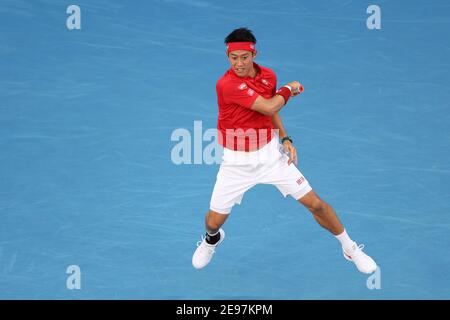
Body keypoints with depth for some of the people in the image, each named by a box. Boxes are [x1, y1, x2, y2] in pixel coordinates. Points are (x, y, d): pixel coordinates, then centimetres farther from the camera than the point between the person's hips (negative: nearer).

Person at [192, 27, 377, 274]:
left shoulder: (268, 75, -4)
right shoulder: (226, 84, -24)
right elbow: (268, 107, -25)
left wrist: (285, 139, 2)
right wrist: (289, 89, -8)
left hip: (269, 154, 3)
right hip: (237, 161, -3)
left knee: (314, 203, 0)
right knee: (214, 220, 0)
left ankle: (350, 249, 21)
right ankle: (212, 238, 40)